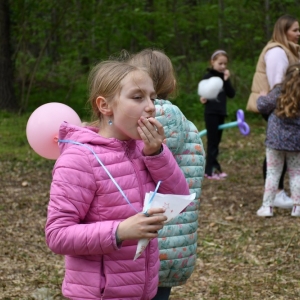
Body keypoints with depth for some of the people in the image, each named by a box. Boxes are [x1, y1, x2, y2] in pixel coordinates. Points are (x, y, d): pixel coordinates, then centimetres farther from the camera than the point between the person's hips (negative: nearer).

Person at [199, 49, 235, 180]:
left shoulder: (224, 77, 10)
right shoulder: (208, 77, -5)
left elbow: (231, 94, 2)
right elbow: (203, 93, -7)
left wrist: (227, 81, -9)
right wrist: (203, 99, -29)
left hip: (221, 113, 6)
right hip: (211, 113, -6)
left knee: (216, 142, 10)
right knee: (212, 141, -7)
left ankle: (212, 168, 16)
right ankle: (211, 170, -6)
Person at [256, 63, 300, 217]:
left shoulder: (279, 92, -7)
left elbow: (263, 106, 1)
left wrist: (261, 97, 21)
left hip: (276, 140, -1)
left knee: (273, 173, 5)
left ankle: (267, 206, 5)